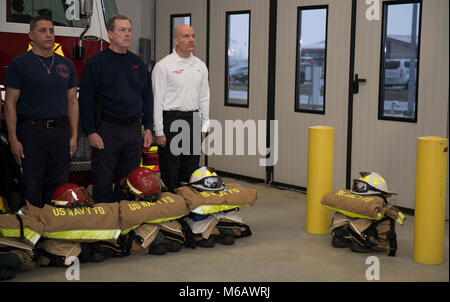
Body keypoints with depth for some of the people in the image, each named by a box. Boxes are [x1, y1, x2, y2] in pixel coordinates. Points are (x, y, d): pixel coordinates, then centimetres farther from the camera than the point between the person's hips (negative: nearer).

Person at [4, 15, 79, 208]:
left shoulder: (66, 65, 11)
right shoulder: (20, 63, -2)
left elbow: (72, 102, 13)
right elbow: (10, 103, -4)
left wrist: (74, 135, 6)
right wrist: (13, 139, -11)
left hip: (60, 131, 4)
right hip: (31, 132, -4)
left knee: (58, 188, 9)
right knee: (31, 189, 1)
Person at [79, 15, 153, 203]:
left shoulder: (138, 63, 13)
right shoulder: (97, 62, -4)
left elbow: (147, 96, 16)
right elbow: (86, 99, -8)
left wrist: (148, 128, 9)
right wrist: (90, 132, -13)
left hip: (134, 131, 5)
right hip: (107, 131, -5)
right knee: (103, 182, -1)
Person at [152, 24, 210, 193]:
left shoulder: (200, 66, 11)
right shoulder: (163, 66, -7)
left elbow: (204, 98, 14)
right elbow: (157, 100, -9)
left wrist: (204, 127, 9)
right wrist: (159, 132, -12)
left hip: (193, 120, 5)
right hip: (171, 120, -5)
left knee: (191, 171, 10)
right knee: (170, 172, -1)